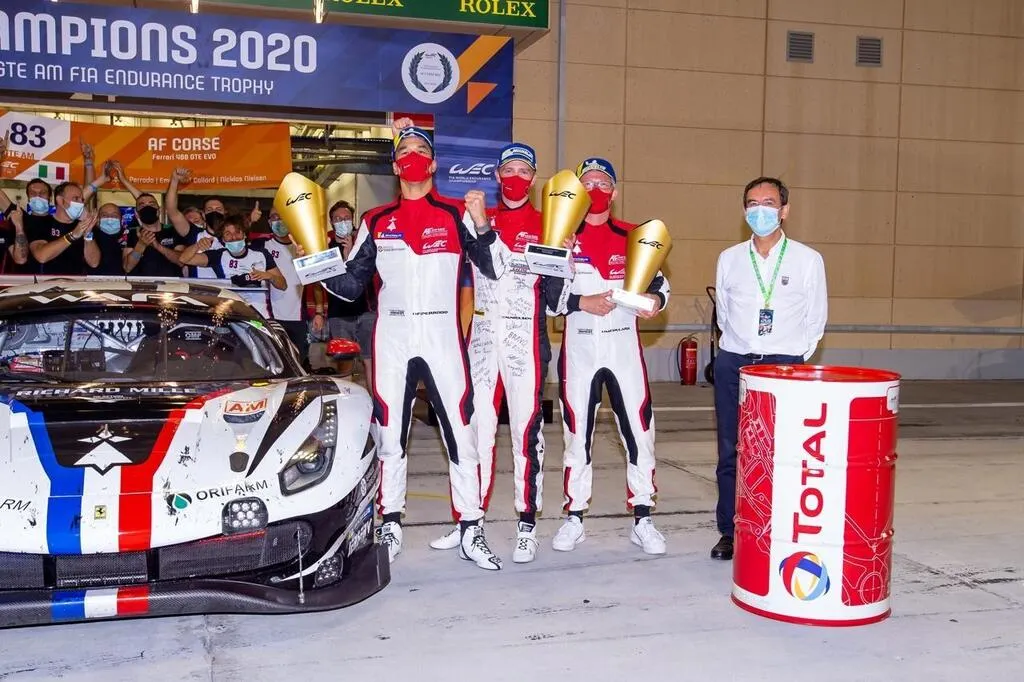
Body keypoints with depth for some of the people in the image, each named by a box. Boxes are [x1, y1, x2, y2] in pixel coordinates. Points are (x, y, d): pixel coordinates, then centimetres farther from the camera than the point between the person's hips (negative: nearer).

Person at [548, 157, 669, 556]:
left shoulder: (633, 237, 7)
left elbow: (659, 282, 10)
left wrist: (656, 299, -12)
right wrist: (582, 302, -17)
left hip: (624, 346, 1)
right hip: (579, 348, -1)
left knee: (639, 431, -1)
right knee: (577, 433, 7)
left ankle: (642, 520, 9)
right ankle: (574, 518, 17)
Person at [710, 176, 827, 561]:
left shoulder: (808, 260, 1)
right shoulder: (729, 259, 8)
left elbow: (815, 320, 8)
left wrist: (794, 357, 4)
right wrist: (738, 349, 13)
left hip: (785, 366, -2)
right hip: (733, 363, 3)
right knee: (730, 452, 4)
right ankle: (729, 531, 13)